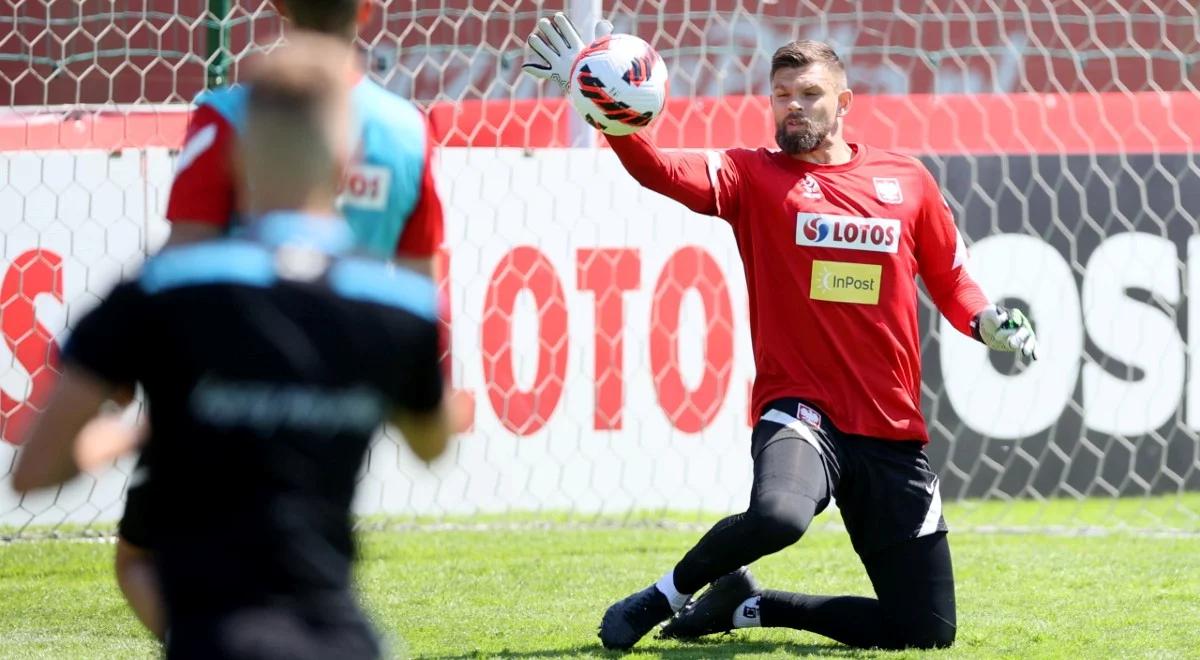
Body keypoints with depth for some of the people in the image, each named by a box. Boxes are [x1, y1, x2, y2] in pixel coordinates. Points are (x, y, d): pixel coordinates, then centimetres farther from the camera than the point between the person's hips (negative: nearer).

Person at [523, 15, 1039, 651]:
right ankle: (665, 596, -7)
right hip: (799, 413, -4)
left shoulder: (906, 179, 9)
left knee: (926, 634, 2)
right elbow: (662, 172, -15)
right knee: (777, 516, -39)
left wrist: (991, 323, -3)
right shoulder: (753, 176, 2)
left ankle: (748, 604, 23)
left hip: (895, 437, 4)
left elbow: (951, 283, 18)